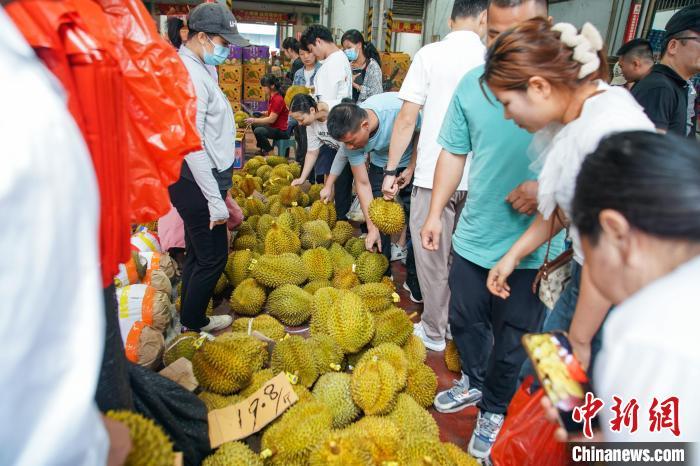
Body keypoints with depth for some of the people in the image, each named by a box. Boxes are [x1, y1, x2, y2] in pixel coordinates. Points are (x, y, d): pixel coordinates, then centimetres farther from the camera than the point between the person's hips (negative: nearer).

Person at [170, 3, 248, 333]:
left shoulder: (194, 69, 14)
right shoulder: (190, 75, -18)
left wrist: (220, 189, 21)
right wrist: (215, 200, -22)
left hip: (199, 180, 10)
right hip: (197, 183, -10)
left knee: (197, 253, 19)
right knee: (213, 257, 1)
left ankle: (189, 318, 33)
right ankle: (193, 323, 19)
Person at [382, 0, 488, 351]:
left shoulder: (430, 54, -3)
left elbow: (407, 119, -6)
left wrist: (391, 170, 1)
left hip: (434, 175, -3)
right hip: (478, 177, 3)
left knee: (432, 255, 9)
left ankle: (434, 332, 22)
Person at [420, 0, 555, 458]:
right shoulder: (472, 84, -1)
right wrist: (435, 213, 4)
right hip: (473, 236, 4)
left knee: (511, 341, 14)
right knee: (465, 320, 21)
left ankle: (494, 410, 40)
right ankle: (474, 382, 50)